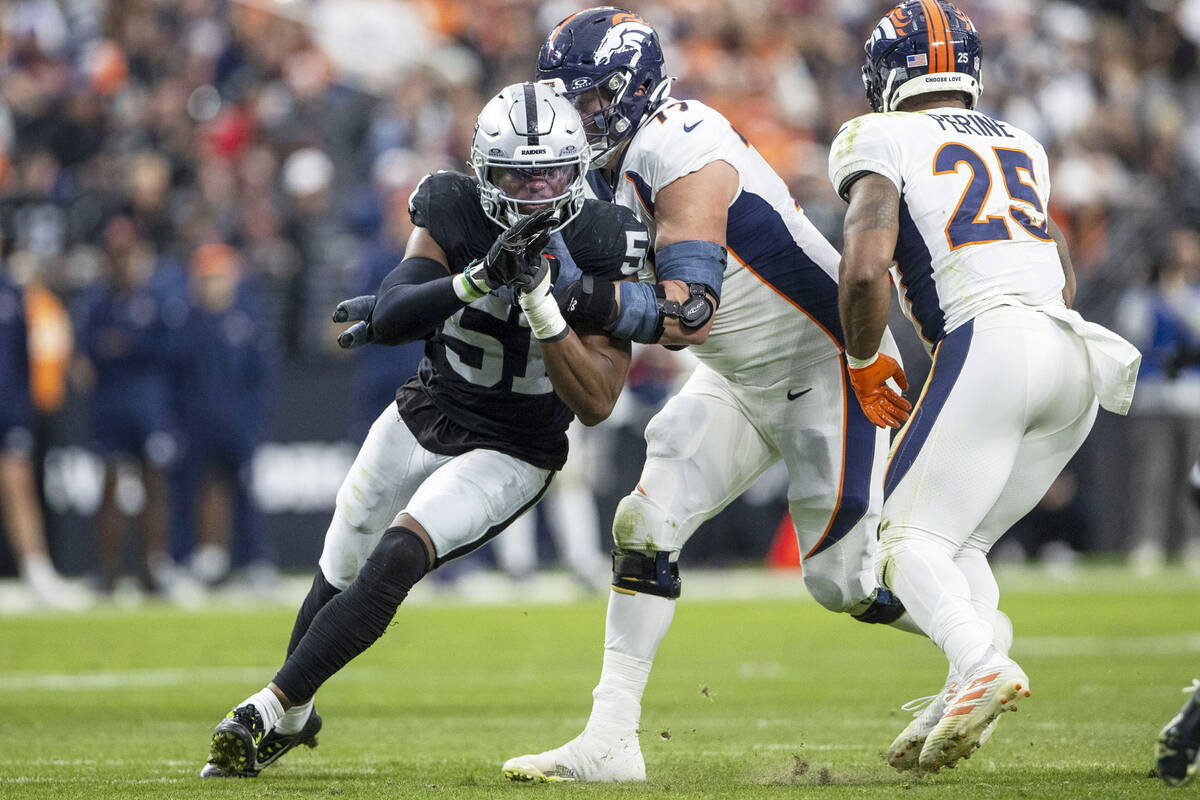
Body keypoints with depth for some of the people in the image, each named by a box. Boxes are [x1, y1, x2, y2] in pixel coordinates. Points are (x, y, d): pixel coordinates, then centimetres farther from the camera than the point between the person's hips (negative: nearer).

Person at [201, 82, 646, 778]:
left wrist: (541, 302, -35)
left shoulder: (601, 247, -20)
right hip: (423, 418, 4)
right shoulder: (454, 214, -14)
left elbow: (595, 402, -23)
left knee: (394, 562, -25)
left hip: (510, 455, -4)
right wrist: (478, 280, -42)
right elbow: (389, 318, -27)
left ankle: (269, 713, -17)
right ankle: (296, 717, 43)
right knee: (341, 579, 15)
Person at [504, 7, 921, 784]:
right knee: (649, 522, -7)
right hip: (740, 379, 9)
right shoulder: (616, 166, 1)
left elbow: (691, 310, -34)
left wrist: (594, 299, -44)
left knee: (843, 579, -6)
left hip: (827, 366, -9)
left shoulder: (684, 155, -27)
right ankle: (610, 741, -7)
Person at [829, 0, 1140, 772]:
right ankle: (966, 697, -8)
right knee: (963, 544, 15)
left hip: (990, 340, -7)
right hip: (1076, 353, 7)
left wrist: (864, 365, 6)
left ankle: (983, 663, -31)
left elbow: (866, 268, -10)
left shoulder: (883, 140, 5)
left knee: (916, 540, -3)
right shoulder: (1021, 147, 26)